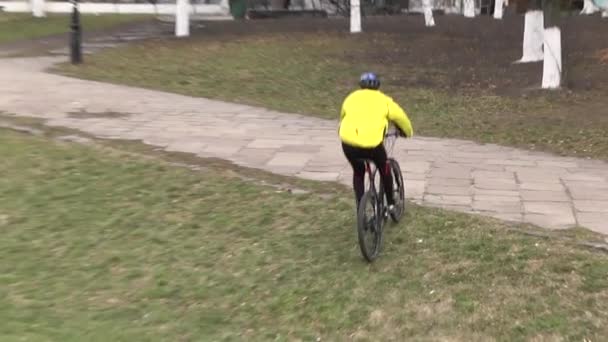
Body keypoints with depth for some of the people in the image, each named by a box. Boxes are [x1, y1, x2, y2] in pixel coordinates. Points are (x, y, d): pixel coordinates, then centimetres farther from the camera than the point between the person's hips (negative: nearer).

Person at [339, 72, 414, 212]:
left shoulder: (351, 98, 23)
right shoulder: (383, 100, 16)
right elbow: (401, 117, 24)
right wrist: (407, 132, 44)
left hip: (348, 143, 2)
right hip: (372, 144, -2)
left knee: (358, 172, 28)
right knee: (384, 169, 28)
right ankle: (390, 203, 34)